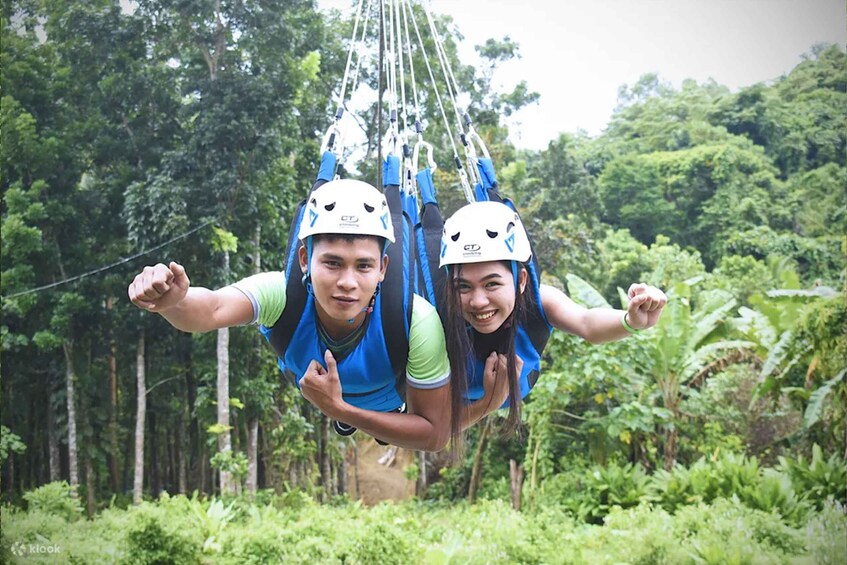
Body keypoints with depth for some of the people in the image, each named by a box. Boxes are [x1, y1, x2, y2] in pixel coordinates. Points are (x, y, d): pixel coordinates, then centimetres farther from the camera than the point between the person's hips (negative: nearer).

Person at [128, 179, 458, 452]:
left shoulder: (417, 322, -39)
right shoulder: (282, 294, -37)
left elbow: (436, 435, -31)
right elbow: (213, 309, -60)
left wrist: (339, 410, -42)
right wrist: (171, 302, -84)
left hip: (387, 420, -1)